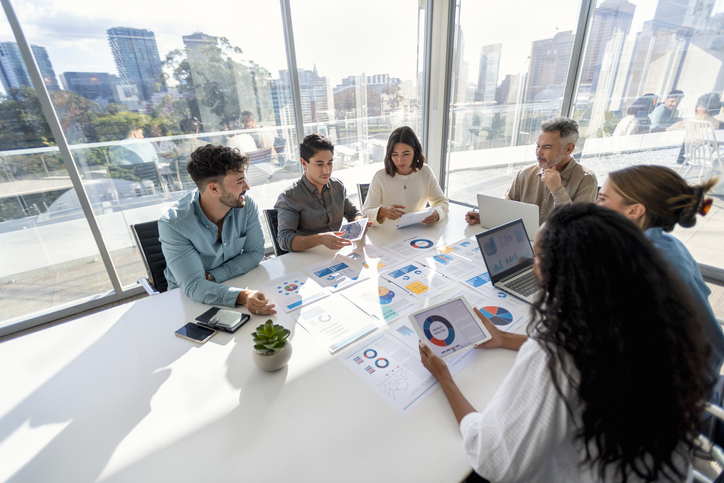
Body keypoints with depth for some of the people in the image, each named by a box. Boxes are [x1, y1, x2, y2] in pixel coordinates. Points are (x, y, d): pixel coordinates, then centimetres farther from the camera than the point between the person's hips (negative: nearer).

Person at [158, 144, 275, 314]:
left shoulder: (246, 205, -14)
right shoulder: (172, 224, -24)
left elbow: (255, 252, -7)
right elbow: (193, 286, -28)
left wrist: (212, 277, -19)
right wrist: (242, 297, -46)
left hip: (237, 282, 3)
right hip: (189, 297, -2)